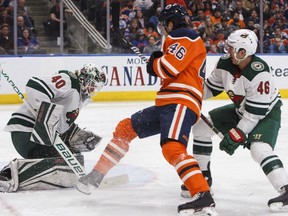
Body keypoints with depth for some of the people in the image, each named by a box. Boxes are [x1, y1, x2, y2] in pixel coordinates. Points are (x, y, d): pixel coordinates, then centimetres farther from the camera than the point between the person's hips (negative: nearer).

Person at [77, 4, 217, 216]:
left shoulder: (183, 36, -4)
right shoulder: (185, 40, 29)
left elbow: (168, 68, -16)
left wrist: (154, 61, 5)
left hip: (180, 103, -11)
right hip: (168, 103, 11)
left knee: (173, 148, -29)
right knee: (126, 128, 15)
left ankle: (204, 197, -39)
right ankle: (96, 176, 20)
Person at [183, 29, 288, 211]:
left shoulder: (259, 72, -33)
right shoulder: (225, 63, -13)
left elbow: (256, 111, -31)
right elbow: (211, 87, 4)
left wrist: (238, 134, -30)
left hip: (267, 112, -8)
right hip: (241, 110, 8)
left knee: (259, 148, -33)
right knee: (201, 126, 6)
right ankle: (203, 177, 20)